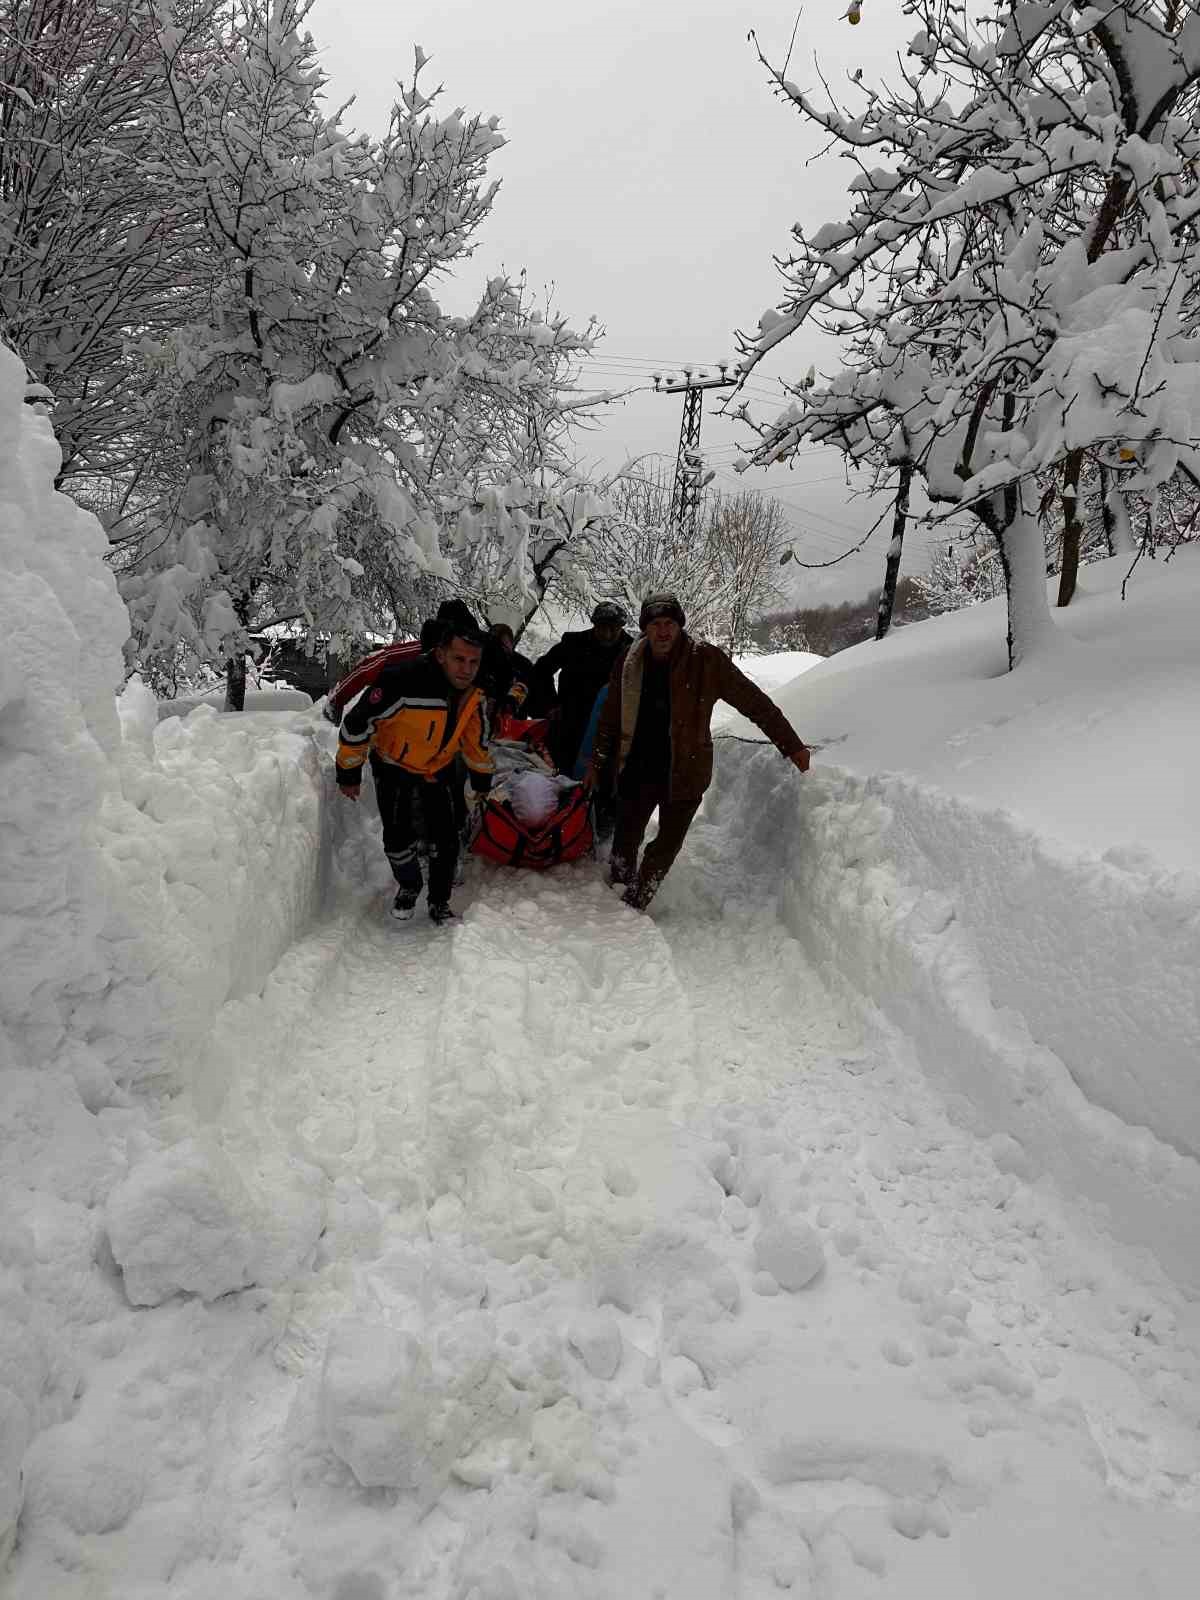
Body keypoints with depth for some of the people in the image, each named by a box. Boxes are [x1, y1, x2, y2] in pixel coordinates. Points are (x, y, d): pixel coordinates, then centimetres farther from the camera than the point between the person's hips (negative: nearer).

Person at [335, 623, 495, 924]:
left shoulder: (473, 690, -18)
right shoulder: (403, 682, -39)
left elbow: (477, 737, 1)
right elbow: (356, 724, -27)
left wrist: (482, 780, 11)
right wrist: (349, 774, -16)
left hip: (439, 769, 4)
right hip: (394, 767, -3)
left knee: (446, 839, -3)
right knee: (398, 837, -6)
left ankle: (439, 902, 18)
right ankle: (408, 887, 25)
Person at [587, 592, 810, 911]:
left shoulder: (706, 661, -12)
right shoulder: (629, 664, -4)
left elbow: (755, 703, -7)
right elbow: (610, 719, 9)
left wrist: (792, 745, -7)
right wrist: (597, 764, 14)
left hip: (685, 773, -2)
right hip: (637, 770, 2)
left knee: (667, 844, 3)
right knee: (626, 840, 10)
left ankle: (634, 904, 19)